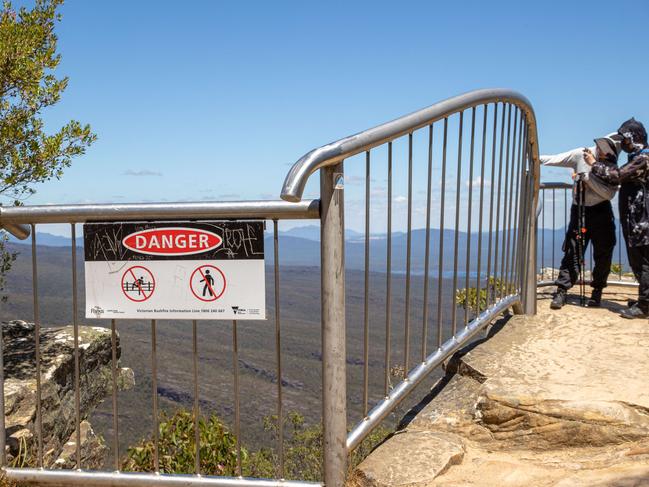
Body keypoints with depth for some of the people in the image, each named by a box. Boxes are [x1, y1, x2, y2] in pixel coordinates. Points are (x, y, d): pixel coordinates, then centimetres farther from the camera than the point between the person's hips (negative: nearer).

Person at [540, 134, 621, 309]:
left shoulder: (613, 166, -4)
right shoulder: (581, 155, -1)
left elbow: (609, 193, -15)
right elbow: (554, 159, 0)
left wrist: (588, 177, -20)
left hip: (601, 212, 0)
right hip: (579, 210, 0)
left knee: (603, 255, 4)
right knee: (572, 252, -4)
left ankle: (597, 291, 19)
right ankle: (562, 291, -3)